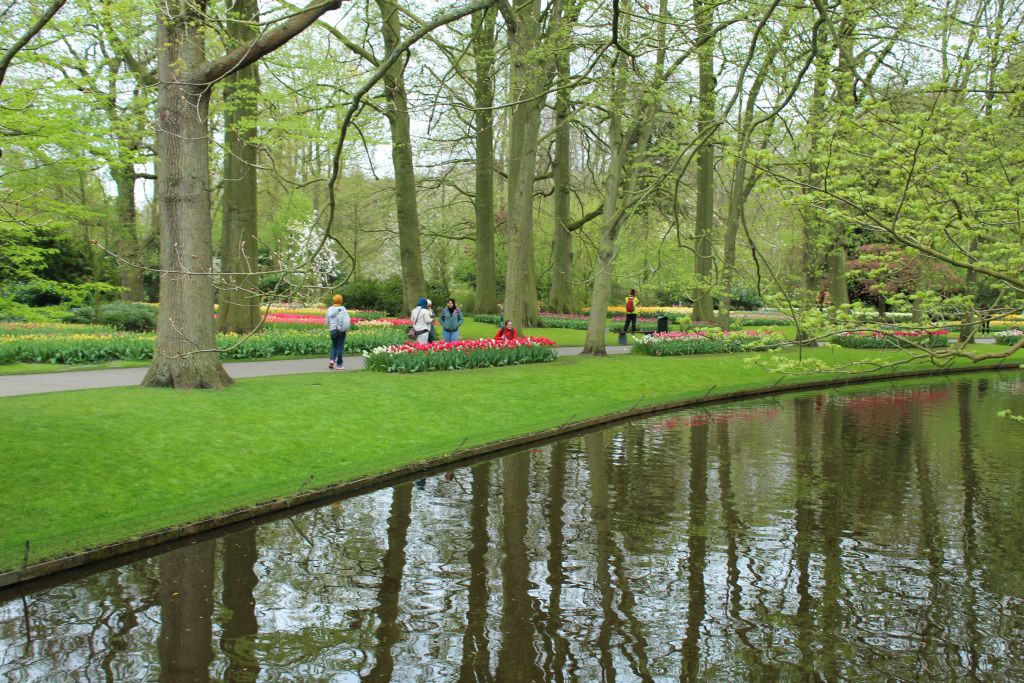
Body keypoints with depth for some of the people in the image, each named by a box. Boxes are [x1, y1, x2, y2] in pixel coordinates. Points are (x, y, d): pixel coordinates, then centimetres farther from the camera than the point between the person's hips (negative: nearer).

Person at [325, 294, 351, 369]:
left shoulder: (330, 309, 2)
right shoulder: (342, 309, -8)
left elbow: (327, 321, 9)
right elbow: (348, 320, -10)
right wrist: (347, 329, 4)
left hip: (333, 330, 3)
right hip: (341, 330, -3)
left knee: (334, 346, 18)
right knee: (340, 347, 5)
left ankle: (332, 360, -1)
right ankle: (339, 364, 7)